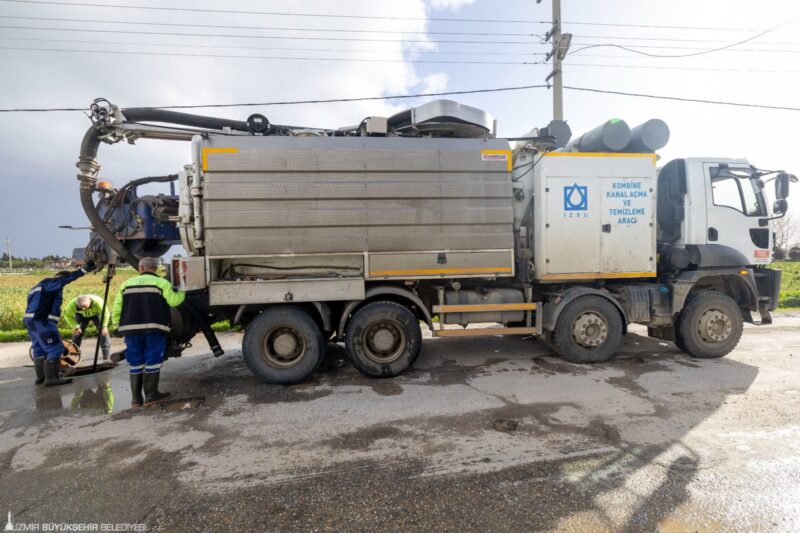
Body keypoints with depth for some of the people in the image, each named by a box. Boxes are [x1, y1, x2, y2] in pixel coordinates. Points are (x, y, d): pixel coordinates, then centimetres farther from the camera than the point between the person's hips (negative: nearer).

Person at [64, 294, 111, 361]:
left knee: (103, 332, -13)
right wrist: (75, 326, -22)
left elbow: (105, 313, -28)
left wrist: (104, 326, -26)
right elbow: (67, 315, -16)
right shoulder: (72, 304, -35)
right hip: (81, 315, 2)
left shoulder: (97, 301, -42)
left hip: (97, 314, -2)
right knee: (77, 333, -6)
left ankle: (106, 356, -8)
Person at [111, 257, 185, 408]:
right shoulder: (161, 283, 0)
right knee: (153, 361, 3)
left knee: (136, 363, 11)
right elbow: (173, 300, -13)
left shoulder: (127, 284, 14)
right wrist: (182, 292, 6)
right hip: (154, 328, -4)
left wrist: (116, 326, 20)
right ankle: (150, 395, 3)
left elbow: (117, 308, 12)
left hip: (131, 328, 4)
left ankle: (136, 398, 14)